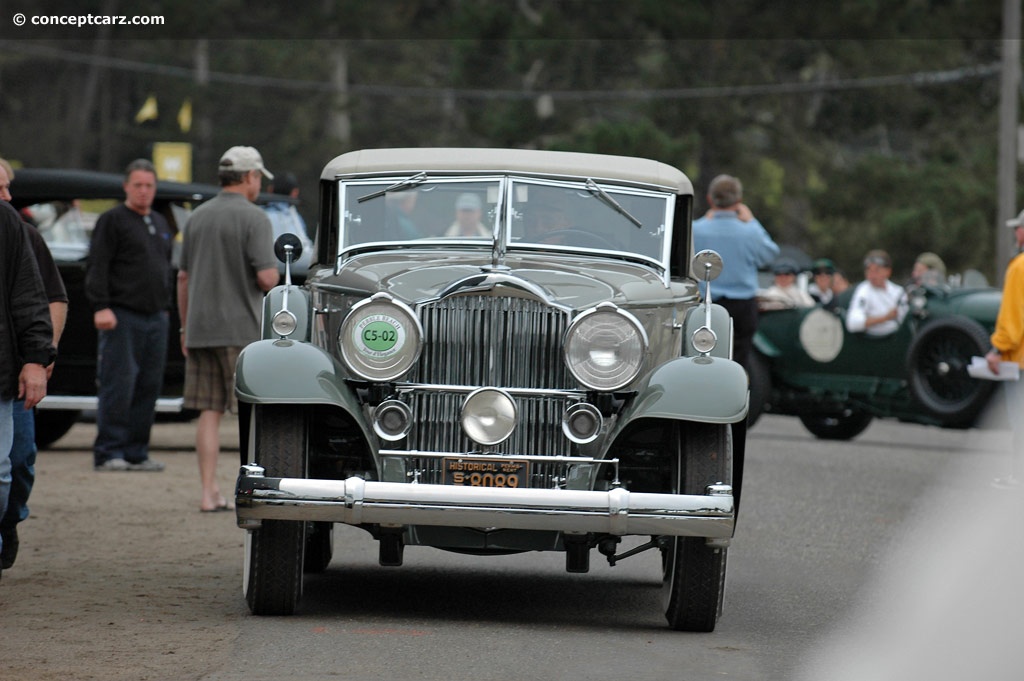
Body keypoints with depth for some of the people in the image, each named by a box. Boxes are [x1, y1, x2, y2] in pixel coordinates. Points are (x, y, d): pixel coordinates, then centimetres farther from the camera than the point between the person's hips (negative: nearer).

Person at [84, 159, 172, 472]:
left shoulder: (161, 224, 20)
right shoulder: (112, 221, -2)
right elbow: (97, 267, -9)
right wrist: (101, 307, -18)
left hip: (155, 317, 7)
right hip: (122, 316, -7)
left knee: (149, 386, 5)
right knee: (119, 385, -10)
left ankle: (136, 453, 10)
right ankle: (108, 453, -7)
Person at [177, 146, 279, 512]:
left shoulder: (197, 218, 11)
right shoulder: (254, 218, -9)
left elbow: (183, 278, 13)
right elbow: (267, 277, -17)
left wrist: (186, 330, 19)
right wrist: (274, 274, 7)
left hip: (201, 329, 6)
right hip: (241, 330, -6)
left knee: (210, 413, 5)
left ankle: (209, 493, 3)